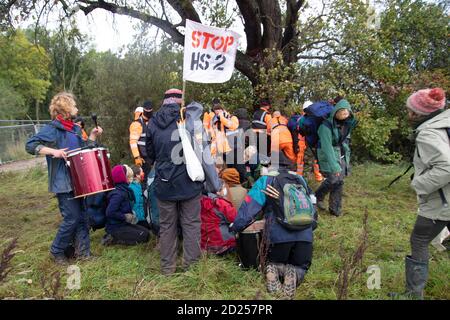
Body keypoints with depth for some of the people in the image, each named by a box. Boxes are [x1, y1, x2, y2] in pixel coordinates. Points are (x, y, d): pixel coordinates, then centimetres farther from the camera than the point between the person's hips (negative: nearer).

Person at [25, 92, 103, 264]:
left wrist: (92, 136, 5)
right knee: (72, 218, -4)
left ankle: (83, 251, 19)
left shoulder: (75, 129, 13)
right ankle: (57, 251, 18)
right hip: (63, 183, -7)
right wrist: (53, 151, -25)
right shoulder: (52, 128, -9)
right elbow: (30, 145, -15)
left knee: (82, 216, 8)